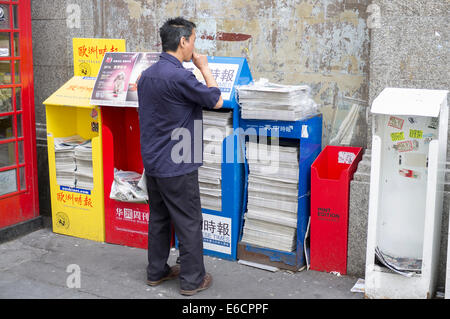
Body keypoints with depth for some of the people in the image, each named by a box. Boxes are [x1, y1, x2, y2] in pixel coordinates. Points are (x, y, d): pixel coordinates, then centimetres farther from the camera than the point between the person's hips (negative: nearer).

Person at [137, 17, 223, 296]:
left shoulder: (147, 75, 7)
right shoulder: (180, 77, -22)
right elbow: (216, 101, -10)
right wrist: (205, 68, 0)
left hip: (153, 163, 9)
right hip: (177, 167, -9)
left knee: (159, 218, 18)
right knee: (189, 223, 4)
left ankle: (157, 272, 29)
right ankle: (192, 280, 13)